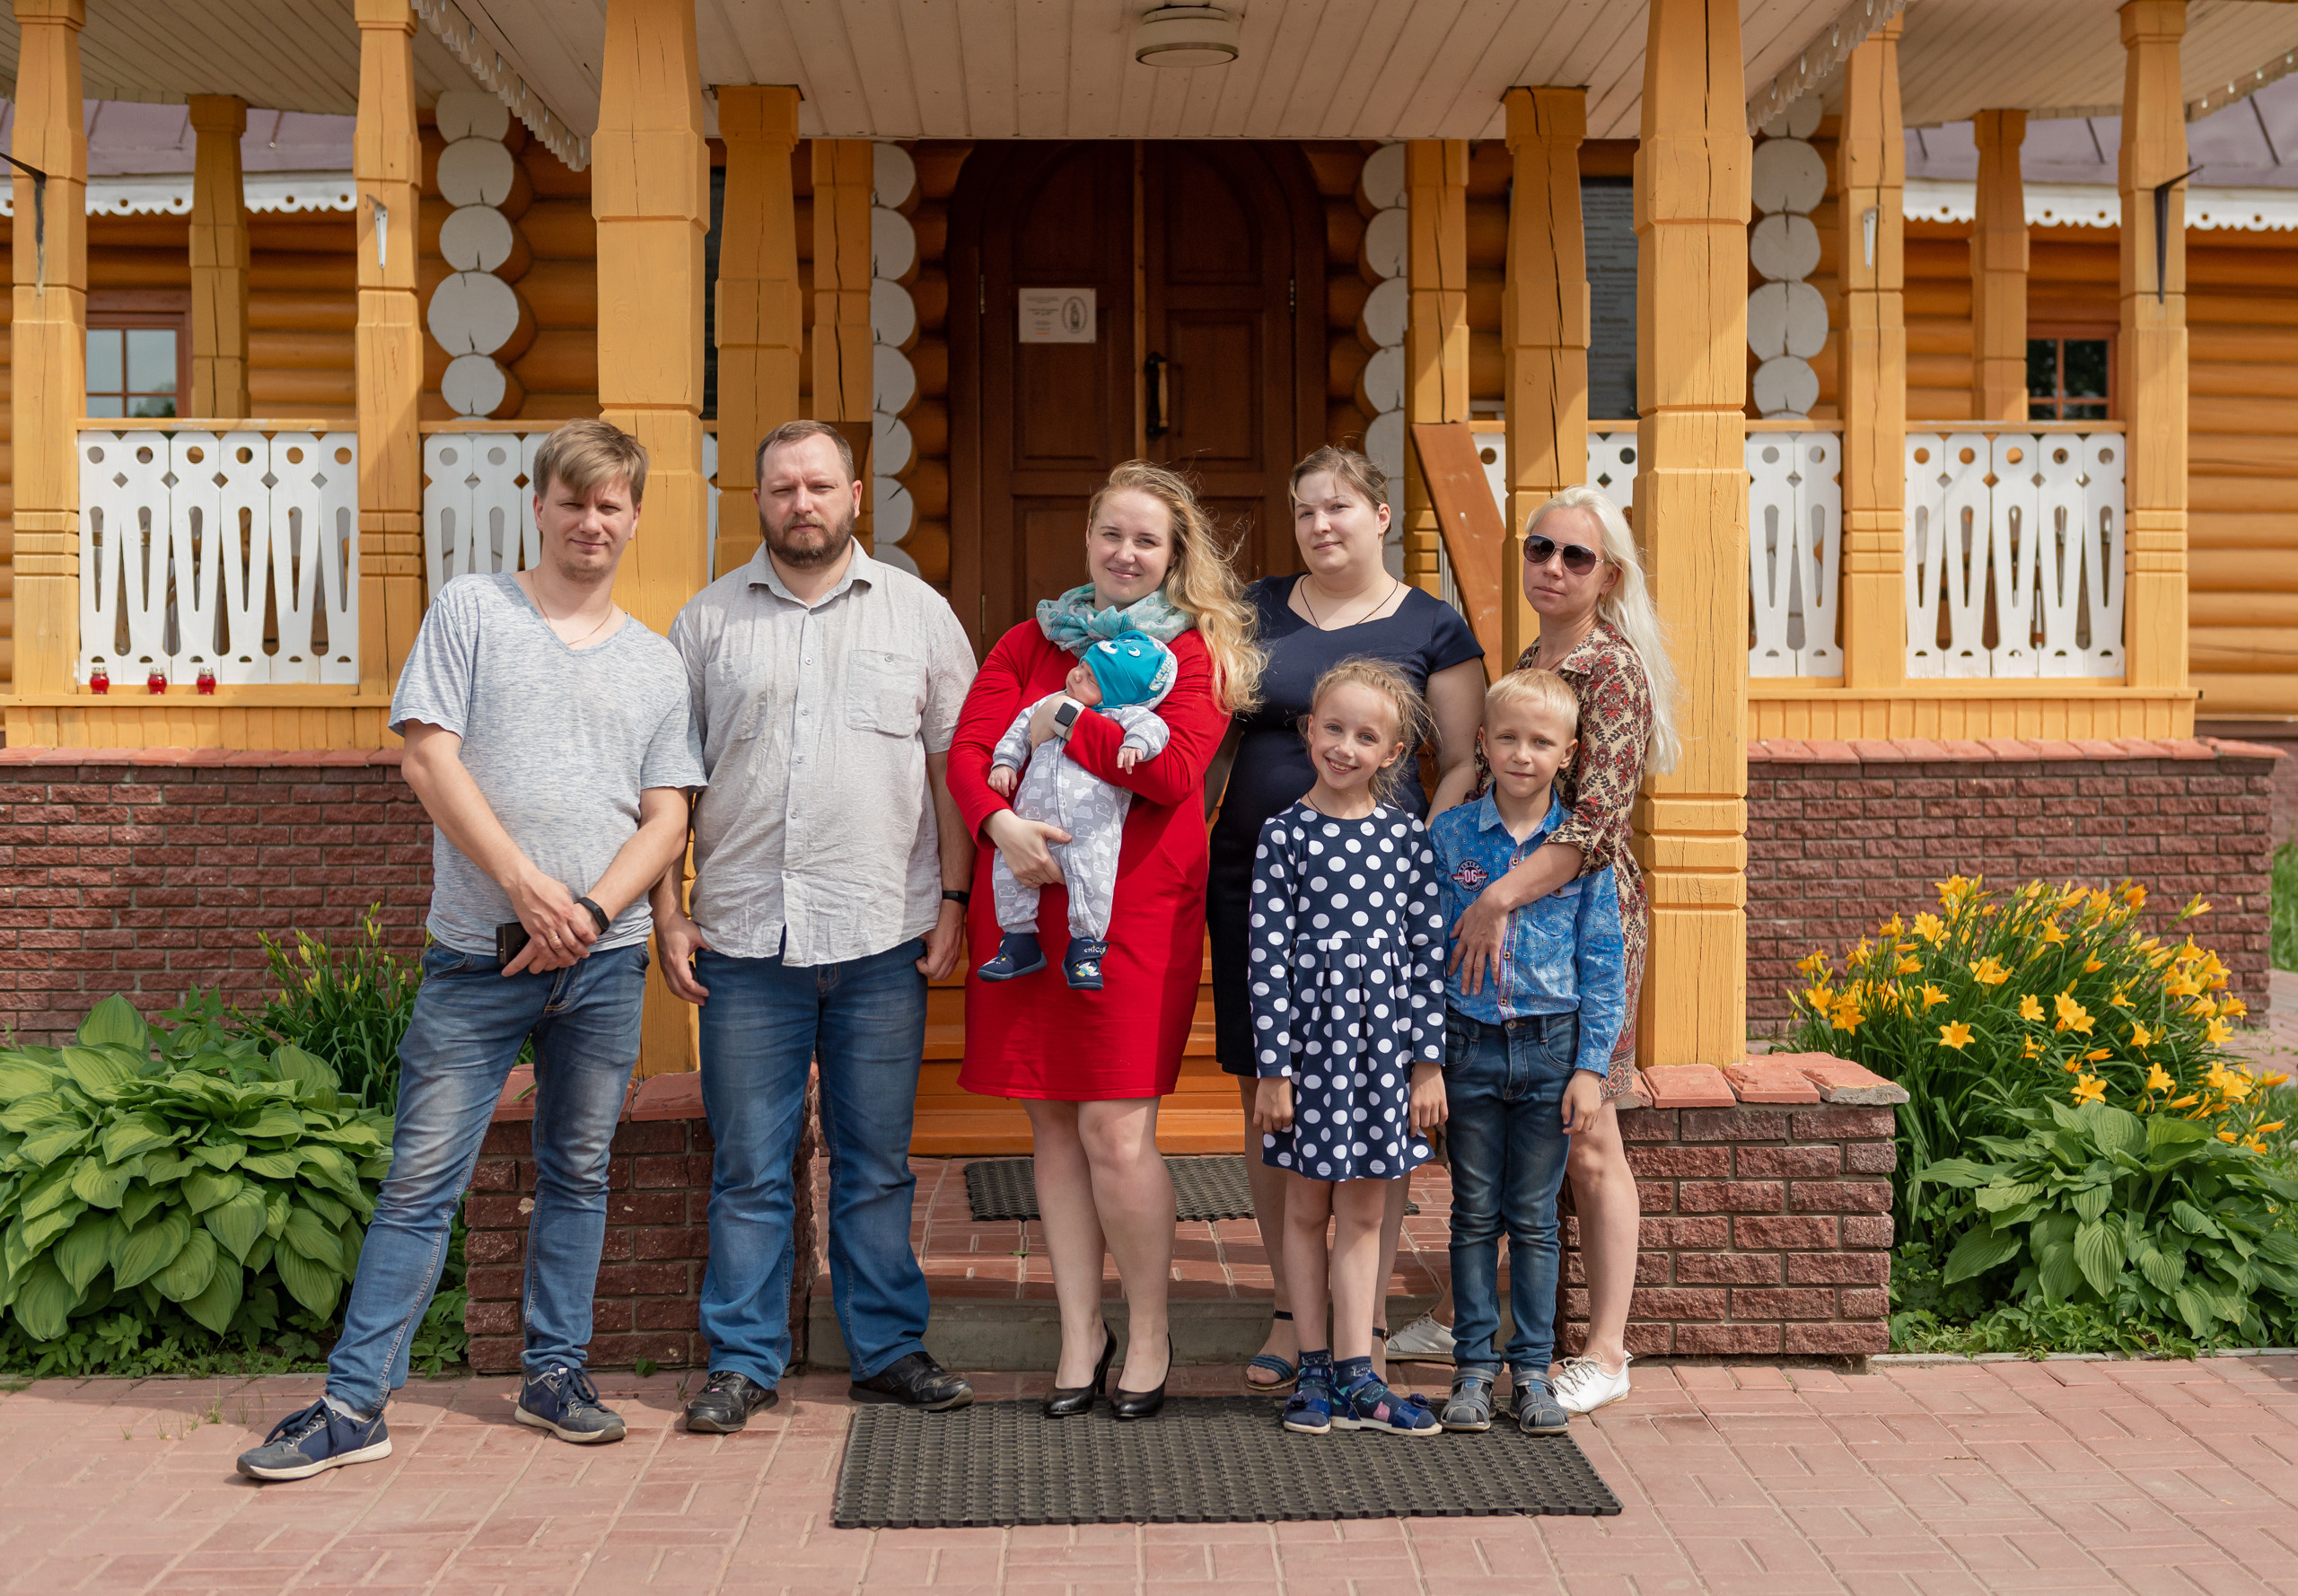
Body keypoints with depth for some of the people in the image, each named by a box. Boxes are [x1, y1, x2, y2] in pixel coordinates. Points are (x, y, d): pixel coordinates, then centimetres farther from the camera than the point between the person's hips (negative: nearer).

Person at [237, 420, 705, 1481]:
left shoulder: (654, 665, 13)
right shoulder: (470, 610, 4)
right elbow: (429, 760, -5)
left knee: (577, 1173, 10)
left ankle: (555, 1372, 22)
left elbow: (667, 818, 7)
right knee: (421, 1177, -3)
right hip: (477, 954, -3)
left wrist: (590, 909, -10)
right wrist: (528, 886, -13)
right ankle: (354, 1403, 1)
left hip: (604, 957, 3)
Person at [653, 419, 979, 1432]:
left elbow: (954, 766, 8)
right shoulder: (708, 619, 8)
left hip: (883, 938, 0)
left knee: (876, 1162, 8)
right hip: (745, 939, 0)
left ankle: (889, 1349, 20)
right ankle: (743, 1361, 15)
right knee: (748, 1167, 5)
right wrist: (667, 913, 3)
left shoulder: (917, 613, 8)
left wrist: (953, 899, 0)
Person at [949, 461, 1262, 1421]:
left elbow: (1176, 770, -12)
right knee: (1052, 1124, 7)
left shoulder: (1196, 651, 4)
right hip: (1027, 902, 4)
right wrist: (1001, 822, -16)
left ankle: (1149, 1335, 13)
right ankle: (1081, 1331, 20)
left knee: (1116, 1132, -6)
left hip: (1136, 910, -4)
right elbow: (967, 748, 2)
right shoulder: (1030, 643, 14)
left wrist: (1067, 721, -10)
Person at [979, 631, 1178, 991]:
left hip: (1091, 829, -5)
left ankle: (1085, 948, -4)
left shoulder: (1122, 714, 3)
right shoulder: (1050, 705, 20)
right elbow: (1020, 729, 26)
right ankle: (1019, 941, 14)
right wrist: (1004, 761, 13)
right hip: (1033, 821, 5)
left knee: (1092, 875, -22)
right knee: (1008, 865, -1)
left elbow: (1151, 726, -13)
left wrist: (1136, 743, -33)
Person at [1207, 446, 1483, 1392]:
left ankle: (1366, 1321, 12)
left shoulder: (1432, 629, 4)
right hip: (1253, 879, 3)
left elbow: (1464, 766, 2)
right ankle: (1290, 1308, 19)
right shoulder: (1256, 612, 12)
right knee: (1266, 1098, 6)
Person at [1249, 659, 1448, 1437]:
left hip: (1386, 1041, 2)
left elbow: (1429, 954, 3)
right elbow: (1268, 956, -6)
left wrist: (1428, 1063, 0)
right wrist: (1271, 1070, -8)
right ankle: (1316, 1371, 19)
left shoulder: (1409, 837, 2)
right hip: (1309, 1037, -1)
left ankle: (1355, 1375, 14)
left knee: (1363, 1214, 8)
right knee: (1307, 1210, 9)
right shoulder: (1286, 833, -4)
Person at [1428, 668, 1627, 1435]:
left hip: (1551, 1052, 0)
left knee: (1535, 1219, 8)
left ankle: (1533, 1367, 18)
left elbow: (1603, 964, 0)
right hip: (1469, 1047, 0)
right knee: (1475, 1214, 8)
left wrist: (1591, 1067, -5)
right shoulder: (1448, 835, -1)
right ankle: (1474, 1366, 18)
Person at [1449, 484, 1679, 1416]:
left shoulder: (1613, 669, -12)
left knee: (1586, 1145, -2)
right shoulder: (1525, 662, 13)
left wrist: (1500, 896, -27)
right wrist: (1478, 901, 13)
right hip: (1506, 918, 8)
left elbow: (1597, 822, -22)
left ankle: (1605, 1354, 7)